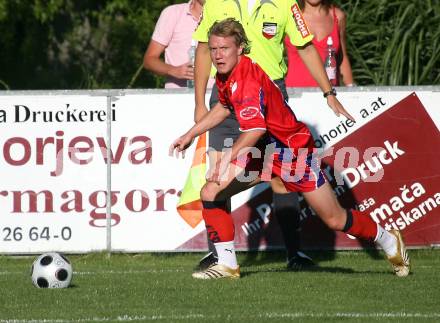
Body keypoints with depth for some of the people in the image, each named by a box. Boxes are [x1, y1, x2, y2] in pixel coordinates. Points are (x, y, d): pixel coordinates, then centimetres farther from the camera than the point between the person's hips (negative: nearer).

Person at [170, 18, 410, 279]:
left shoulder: (247, 80, -29)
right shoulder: (225, 76, -1)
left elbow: (255, 130, -40)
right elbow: (224, 107, 22)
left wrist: (228, 161, -46)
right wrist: (190, 134, 21)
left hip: (294, 148, -8)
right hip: (262, 151, 8)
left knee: (335, 220, 0)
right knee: (211, 193, -7)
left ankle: (389, 242, 26)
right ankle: (227, 265, 0)